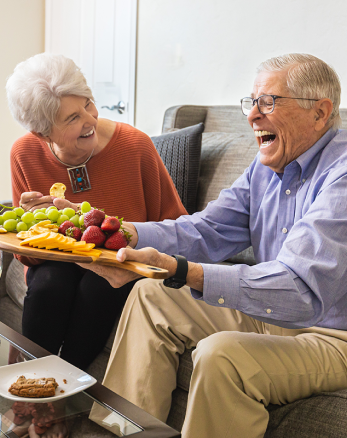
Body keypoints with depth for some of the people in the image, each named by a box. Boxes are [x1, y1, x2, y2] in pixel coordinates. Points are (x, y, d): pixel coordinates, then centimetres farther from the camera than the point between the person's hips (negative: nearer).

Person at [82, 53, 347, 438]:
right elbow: (206, 230, 3)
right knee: (149, 297, 6)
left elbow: (301, 293, -35)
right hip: (269, 316, 9)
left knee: (220, 354, -33)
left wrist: (176, 271, -43)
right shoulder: (267, 165, 6)